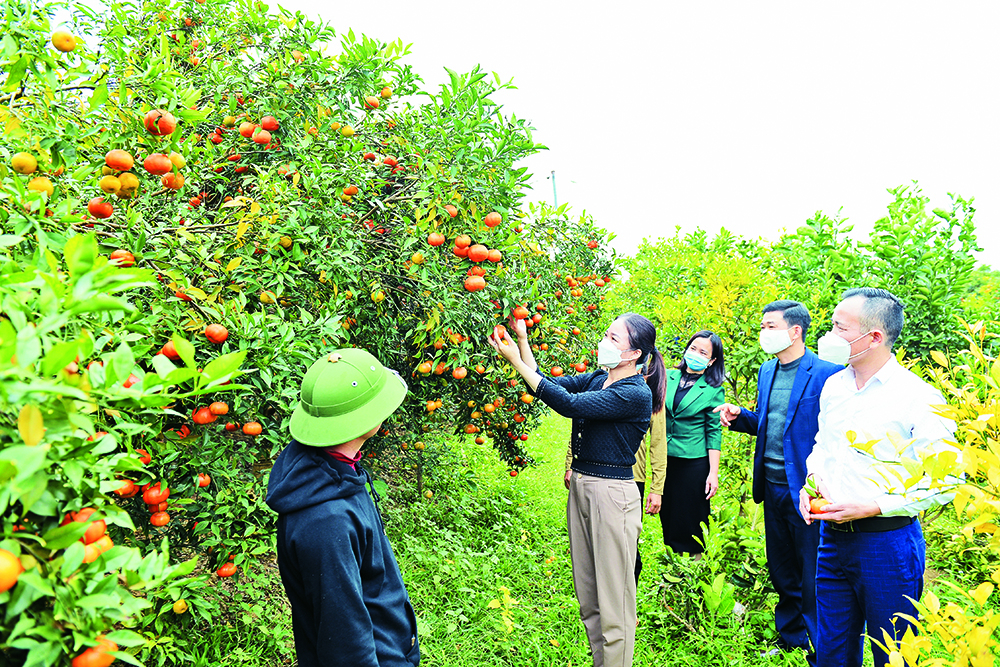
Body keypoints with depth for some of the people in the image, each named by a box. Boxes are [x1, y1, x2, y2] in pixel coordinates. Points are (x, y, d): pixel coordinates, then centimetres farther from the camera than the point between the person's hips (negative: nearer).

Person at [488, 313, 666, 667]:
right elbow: (546, 383, 9)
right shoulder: (598, 379, 7)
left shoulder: (636, 393, -18)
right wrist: (522, 339, -1)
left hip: (612, 493, -8)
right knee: (587, 595, 18)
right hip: (580, 488, 8)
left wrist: (516, 360, -23)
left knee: (613, 600, 3)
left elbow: (570, 404, -24)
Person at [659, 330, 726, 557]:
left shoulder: (714, 390, -4)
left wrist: (713, 473, -7)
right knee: (666, 513, 12)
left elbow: (714, 433, -4)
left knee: (691, 519, 3)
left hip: (694, 462, -4)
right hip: (665, 459, 4)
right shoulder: (668, 377, 4)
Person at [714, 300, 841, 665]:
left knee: (813, 576, 5)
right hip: (772, 485, 7)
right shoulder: (766, 371, 10)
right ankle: (790, 636, 36)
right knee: (781, 570, 19)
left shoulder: (827, 373, -14)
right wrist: (739, 416, -1)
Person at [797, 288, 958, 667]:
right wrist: (811, 482, 2)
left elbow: (945, 483, -16)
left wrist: (873, 507, -20)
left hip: (888, 544, -6)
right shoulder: (833, 386, 5)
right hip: (832, 537, 6)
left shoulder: (919, 398, -15)